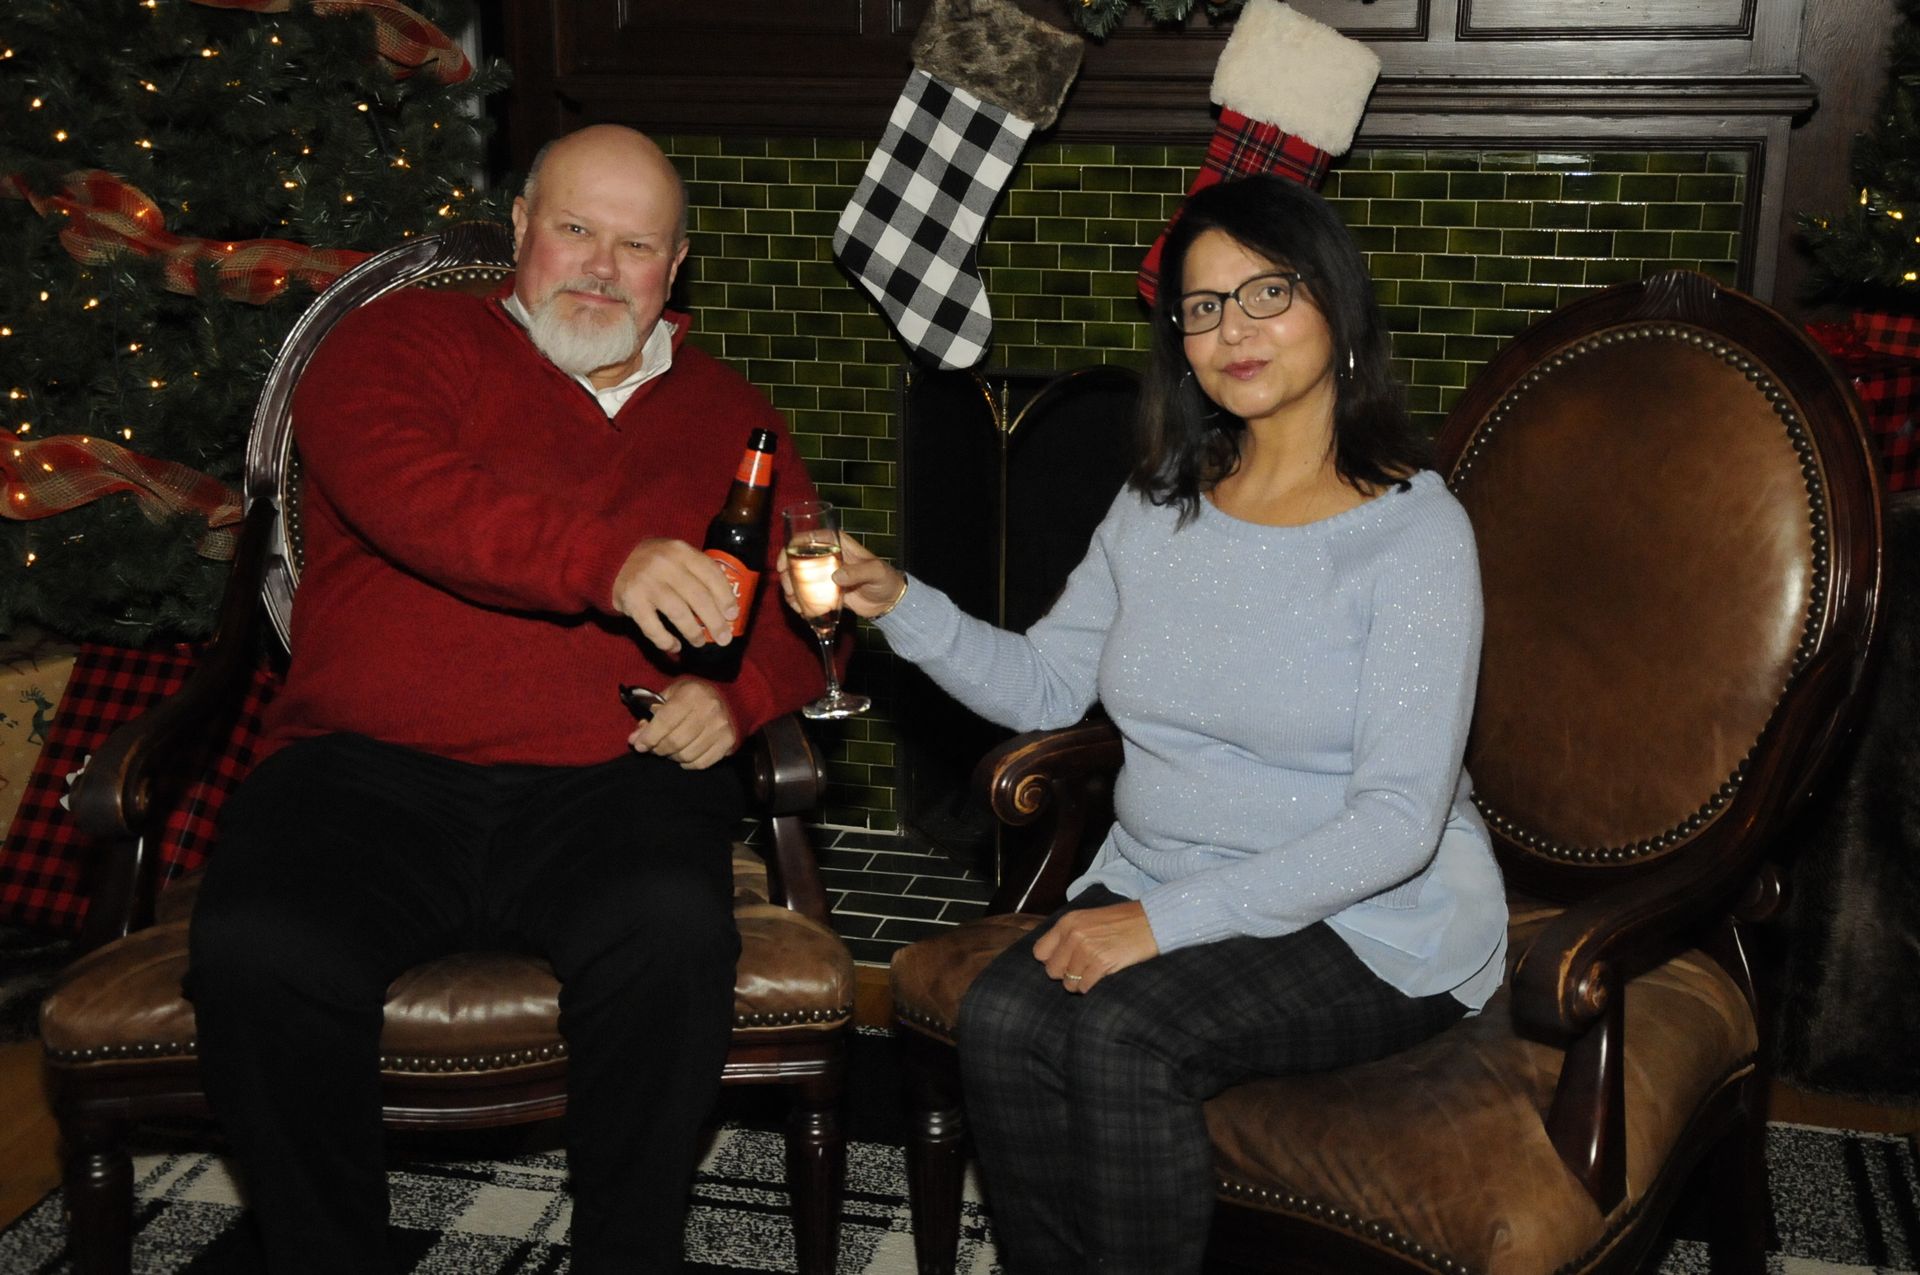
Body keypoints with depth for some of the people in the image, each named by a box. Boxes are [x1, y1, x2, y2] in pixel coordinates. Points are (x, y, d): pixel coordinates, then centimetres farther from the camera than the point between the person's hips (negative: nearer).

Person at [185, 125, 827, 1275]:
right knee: (257, 952, -29)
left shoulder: (730, 416, 21)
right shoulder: (404, 340, 12)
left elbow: (804, 613, 21)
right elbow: (404, 488, -11)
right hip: (371, 775, 0)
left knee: (673, 932, -33)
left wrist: (734, 693, -4)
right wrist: (609, 562, -27)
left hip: (609, 782, 1)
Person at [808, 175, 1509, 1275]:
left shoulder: (1415, 530, -12)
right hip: (1165, 889, 5)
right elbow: (1048, 685, 15)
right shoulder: (1160, 506, 8)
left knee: (1124, 1033, -30)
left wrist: (1167, 920, -24)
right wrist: (899, 603, -2)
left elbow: (1396, 822, -19)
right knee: (1004, 1019, -23)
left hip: (1377, 926, -5)